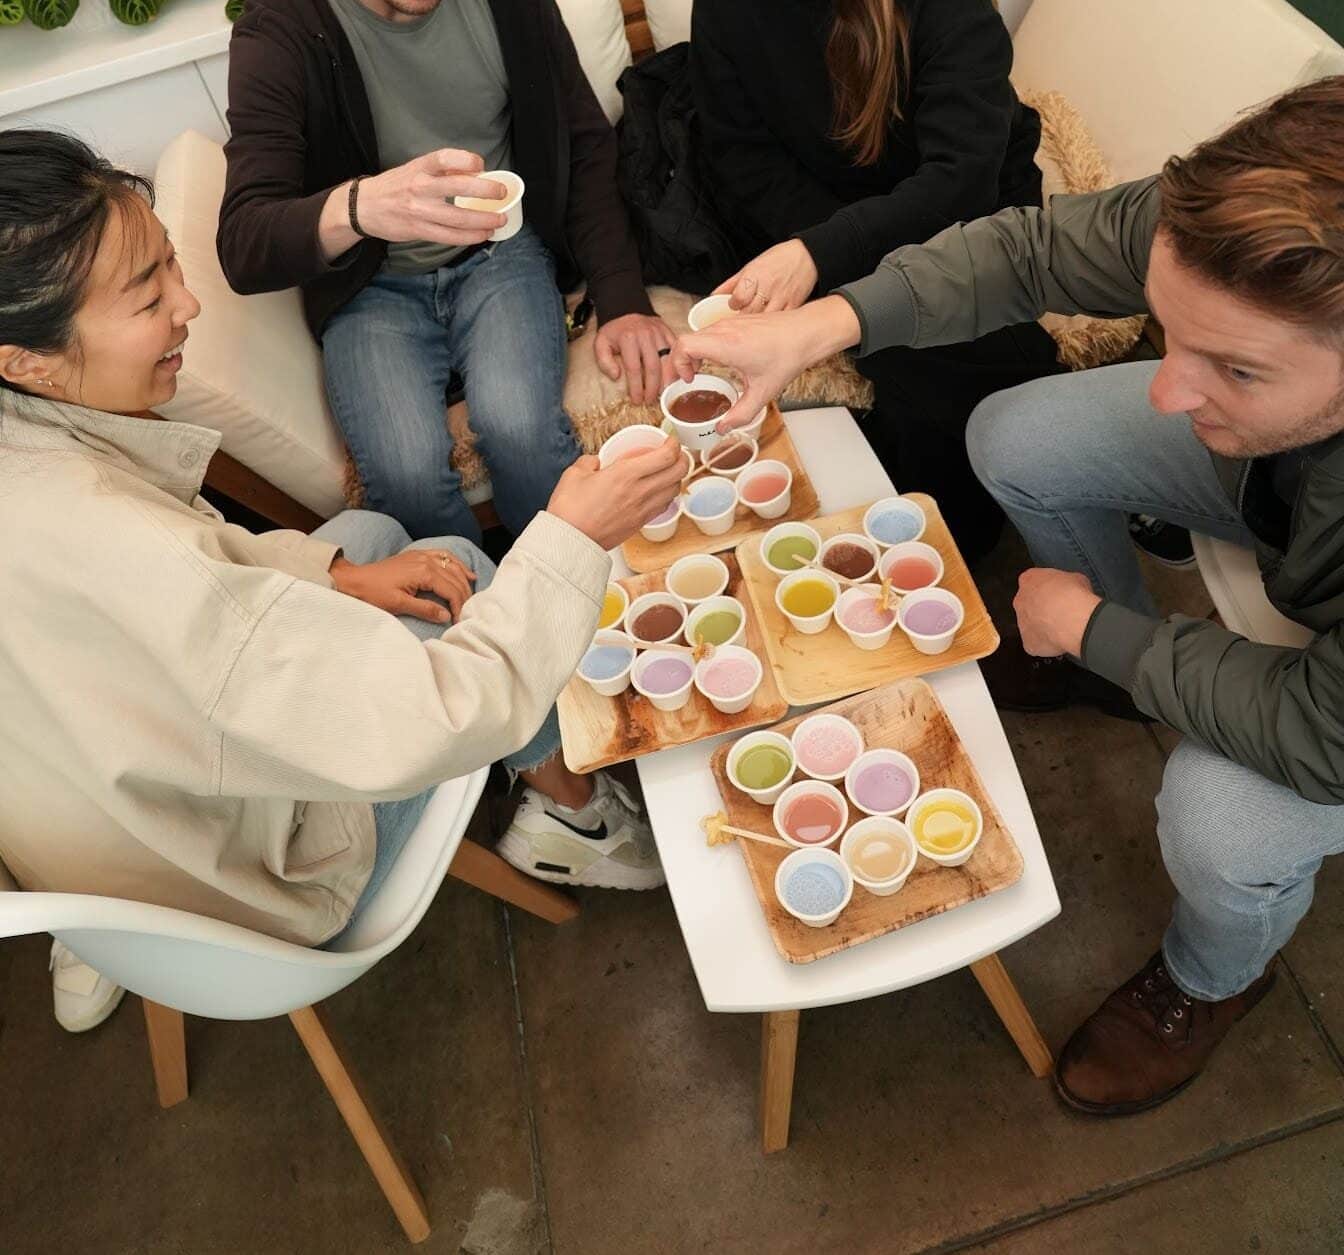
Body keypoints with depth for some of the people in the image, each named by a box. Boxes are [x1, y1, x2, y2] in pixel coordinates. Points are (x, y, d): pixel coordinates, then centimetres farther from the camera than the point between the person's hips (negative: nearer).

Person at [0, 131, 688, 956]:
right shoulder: (94, 538, -41)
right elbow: (416, 727, -39)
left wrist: (335, 576, -7)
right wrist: (572, 540, -33)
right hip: (247, 890, -7)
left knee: (371, 533, 14)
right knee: (459, 566, -1)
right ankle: (574, 819, 23)